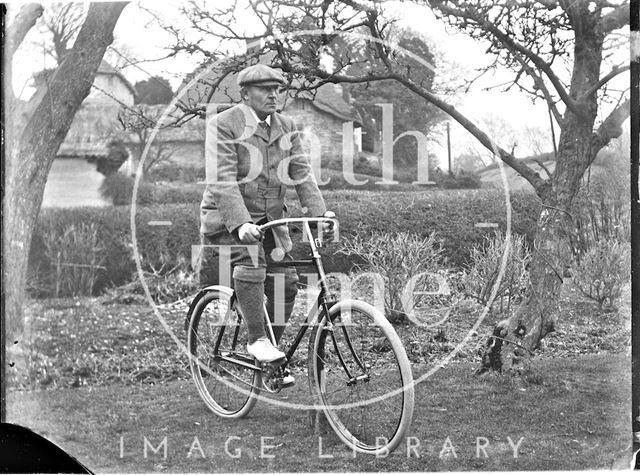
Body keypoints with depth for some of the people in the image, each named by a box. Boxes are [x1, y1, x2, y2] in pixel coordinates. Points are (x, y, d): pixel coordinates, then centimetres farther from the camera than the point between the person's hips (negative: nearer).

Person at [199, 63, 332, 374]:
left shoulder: (286, 127, 8)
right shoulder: (222, 125, -11)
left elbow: (302, 173, 3)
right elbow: (222, 180, -21)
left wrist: (319, 212, -12)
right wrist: (241, 223, -33)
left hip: (269, 218, 6)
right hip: (228, 217, -5)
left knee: (285, 282, -4)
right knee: (250, 261, -31)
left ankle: (269, 362, 10)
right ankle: (257, 340, -21)